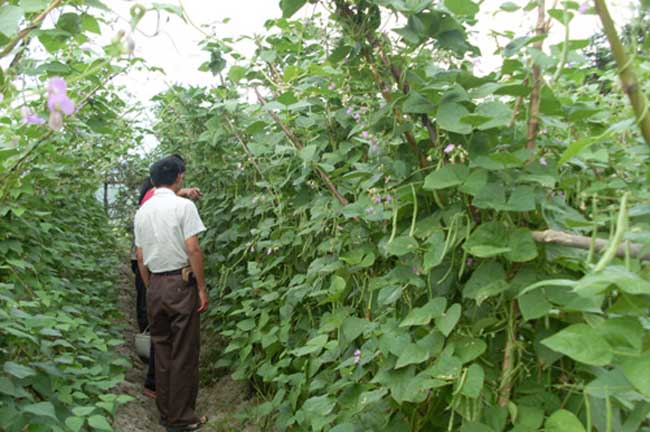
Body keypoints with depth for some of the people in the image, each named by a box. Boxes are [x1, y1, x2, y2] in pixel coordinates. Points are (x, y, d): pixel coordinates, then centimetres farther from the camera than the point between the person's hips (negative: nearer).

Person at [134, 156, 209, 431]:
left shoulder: (142, 211, 10)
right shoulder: (183, 205, -9)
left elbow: (140, 256, 11)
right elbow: (193, 249, -14)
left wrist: (150, 287, 19)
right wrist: (202, 288, -9)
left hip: (155, 285, 6)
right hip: (181, 284, -6)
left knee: (162, 350, 14)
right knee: (184, 354, 2)